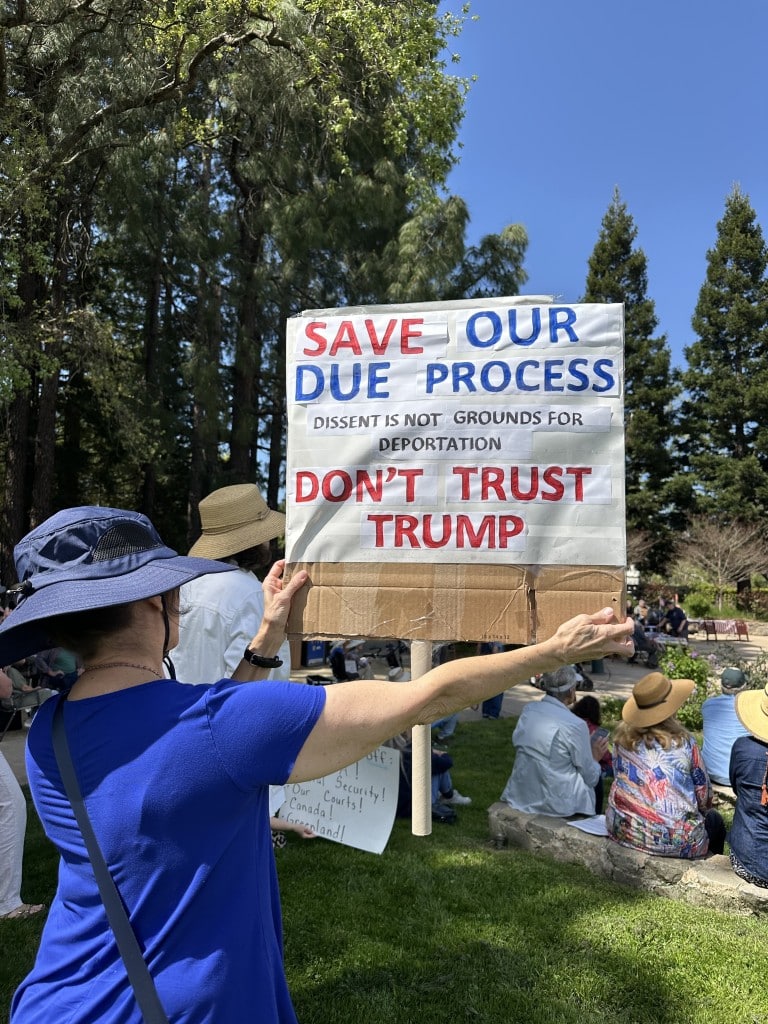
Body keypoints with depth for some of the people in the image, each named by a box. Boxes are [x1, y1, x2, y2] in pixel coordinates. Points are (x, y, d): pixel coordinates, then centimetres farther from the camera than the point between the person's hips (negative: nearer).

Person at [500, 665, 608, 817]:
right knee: (596, 781, 20)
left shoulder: (528, 710, -2)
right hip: (556, 804, -6)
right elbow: (591, 778, -9)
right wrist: (595, 757, 12)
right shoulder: (575, 725, -19)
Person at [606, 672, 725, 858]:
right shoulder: (682, 741, -12)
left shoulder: (622, 736, -4)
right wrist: (702, 810, 20)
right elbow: (704, 795, -1)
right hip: (674, 841, -4)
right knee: (715, 820, 28)